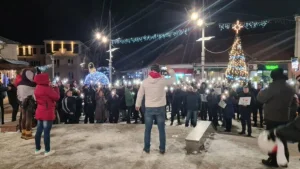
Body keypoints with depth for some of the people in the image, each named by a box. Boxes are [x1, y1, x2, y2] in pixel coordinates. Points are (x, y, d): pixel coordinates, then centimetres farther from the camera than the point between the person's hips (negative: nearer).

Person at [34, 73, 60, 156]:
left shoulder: (37, 88, 7)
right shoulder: (47, 89, -19)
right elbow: (56, 97, -14)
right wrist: (55, 88, -2)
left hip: (40, 112, 8)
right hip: (48, 112, -8)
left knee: (39, 131, 13)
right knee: (46, 131, -2)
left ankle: (37, 149, 23)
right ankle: (47, 150, 6)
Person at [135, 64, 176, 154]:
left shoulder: (145, 81, -4)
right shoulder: (162, 80, -8)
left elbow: (140, 94, 4)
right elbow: (173, 80, 10)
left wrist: (137, 104, 18)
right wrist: (170, 71, 27)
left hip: (149, 108, 1)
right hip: (160, 108, -1)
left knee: (147, 129, 12)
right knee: (161, 130, 9)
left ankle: (146, 148, 20)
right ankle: (162, 149, 15)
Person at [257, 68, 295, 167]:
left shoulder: (274, 87, -20)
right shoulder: (290, 88, 7)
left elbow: (260, 98, -14)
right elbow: (291, 103, 19)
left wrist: (262, 90, 3)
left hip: (272, 118, -7)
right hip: (285, 118, 7)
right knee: (282, 140, 15)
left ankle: (273, 160, 11)